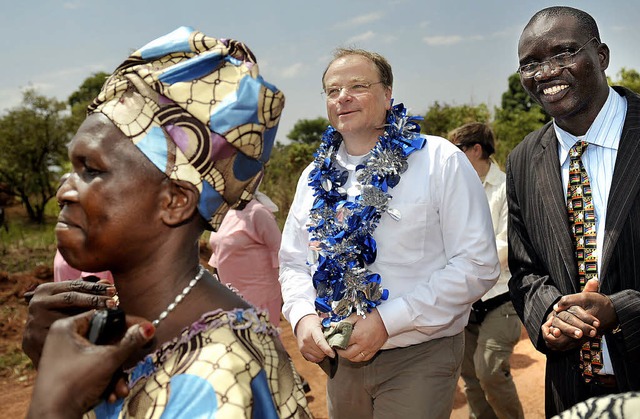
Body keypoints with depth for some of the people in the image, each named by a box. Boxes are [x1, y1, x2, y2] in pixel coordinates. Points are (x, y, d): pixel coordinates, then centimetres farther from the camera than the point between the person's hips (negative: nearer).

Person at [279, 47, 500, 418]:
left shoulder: (441, 161, -9)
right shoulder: (318, 175, 7)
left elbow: (478, 265, -13)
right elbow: (294, 262, 13)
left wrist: (387, 321, -19)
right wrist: (303, 316, -8)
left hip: (419, 358, -4)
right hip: (339, 359, 5)